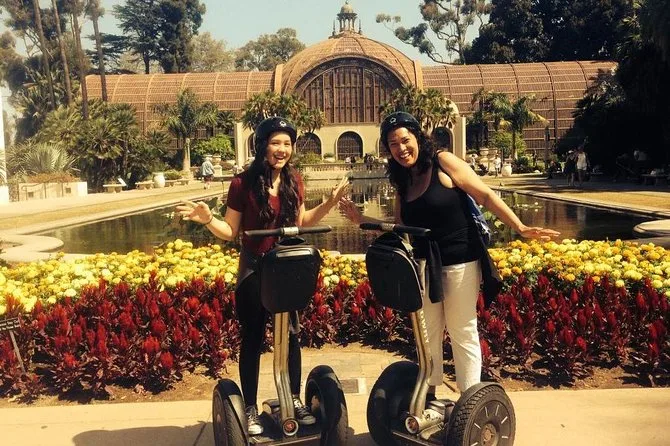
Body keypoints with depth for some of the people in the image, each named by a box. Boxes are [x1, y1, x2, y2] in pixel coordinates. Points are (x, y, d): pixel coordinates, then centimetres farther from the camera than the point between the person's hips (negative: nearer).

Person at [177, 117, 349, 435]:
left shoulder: (294, 181, 1)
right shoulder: (243, 183, -13)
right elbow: (230, 232, -8)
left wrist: (331, 202, 5)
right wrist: (207, 219, -27)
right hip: (254, 270, -4)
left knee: (291, 333, 13)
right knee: (252, 338, 7)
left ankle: (295, 400, 30)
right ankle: (250, 409, 22)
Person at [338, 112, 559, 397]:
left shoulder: (443, 162, -10)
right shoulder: (403, 182, 7)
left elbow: (485, 196, -12)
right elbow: (399, 226, 12)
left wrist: (520, 228, -19)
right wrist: (360, 219, 3)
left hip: (460, 261, -6)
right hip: (424, 263, 6)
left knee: (462, 331, 3)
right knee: (428, 331, 14)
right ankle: (428, 393, 30)